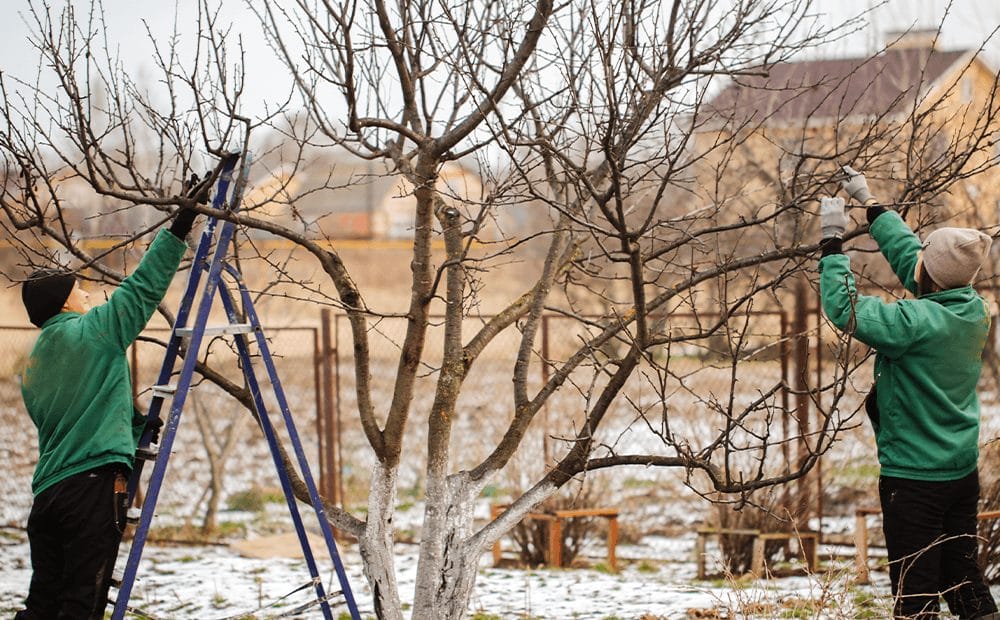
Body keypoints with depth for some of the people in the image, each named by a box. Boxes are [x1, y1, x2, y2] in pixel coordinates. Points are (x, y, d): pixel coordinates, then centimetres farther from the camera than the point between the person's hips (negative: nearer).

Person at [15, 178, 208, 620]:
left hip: (47, 491, 8)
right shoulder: (92, 332, -2)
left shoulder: (33, 366, 21)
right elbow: (142, 288, -5)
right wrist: (180, 227, -2)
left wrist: (133, 425, 28)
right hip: (94, 483, -8)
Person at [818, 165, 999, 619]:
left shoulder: (918, 322, -26)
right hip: (963, 470, 8)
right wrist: (869, 204, 19)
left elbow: (843, 307, -21)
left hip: (913, 477, -8)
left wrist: (833, 241, -12)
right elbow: (907, 255, 11)